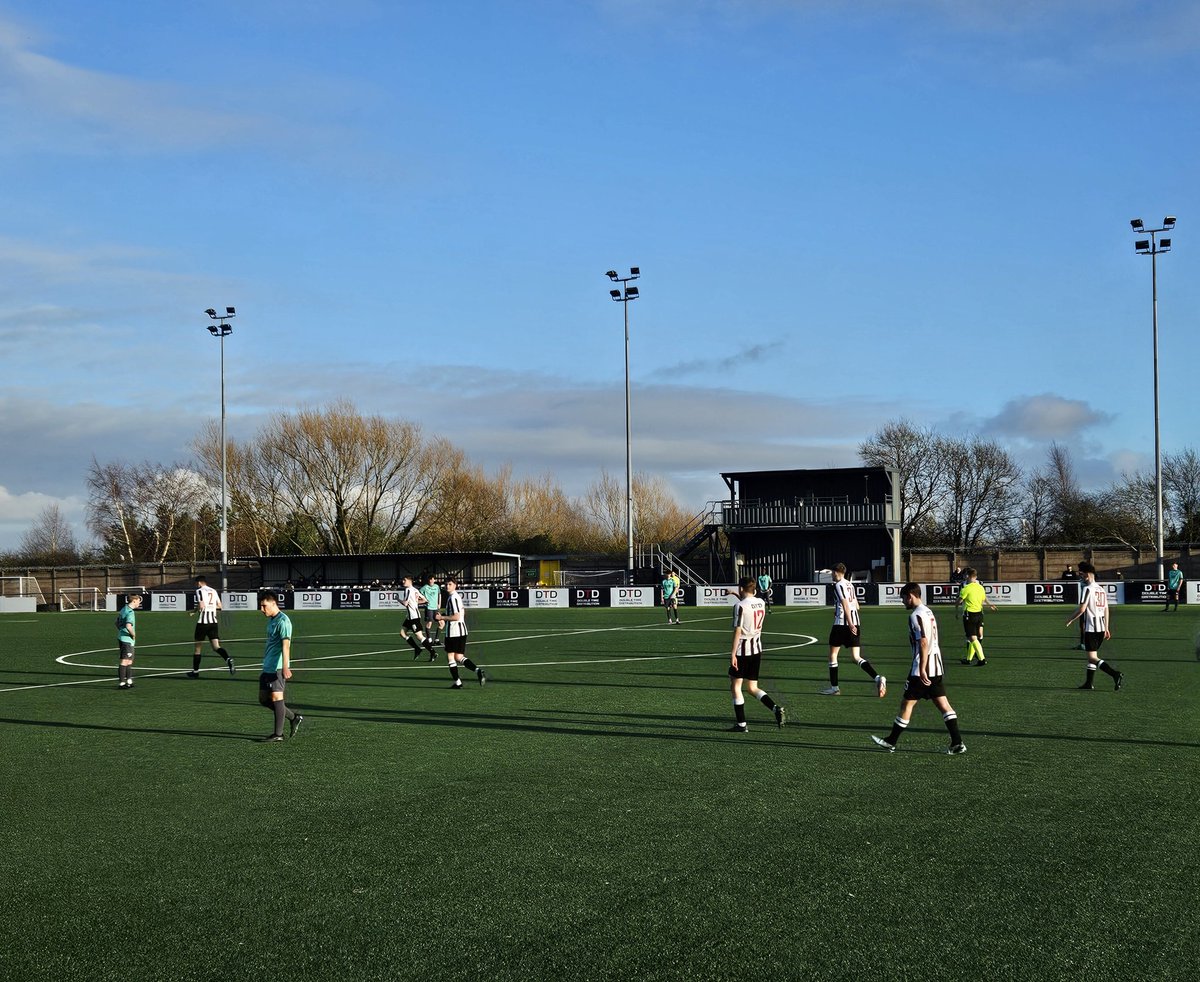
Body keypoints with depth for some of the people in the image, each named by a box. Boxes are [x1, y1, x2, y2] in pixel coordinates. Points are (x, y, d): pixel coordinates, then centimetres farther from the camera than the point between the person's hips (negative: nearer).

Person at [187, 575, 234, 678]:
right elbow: (219, 606, 16)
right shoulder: (213, 591, 13)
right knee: (216, 646, -1)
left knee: (198, 647, 8)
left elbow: (201, 606, -18)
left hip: (202, 622, -5)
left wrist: (195, 610, 1)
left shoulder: (199, 591, -6)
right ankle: (228, 659, -28)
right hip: (214, 621, 5)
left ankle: (195, 671, 15)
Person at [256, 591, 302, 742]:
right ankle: (294, 717, 22)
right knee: (263, 699, 11)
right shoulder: (271, 620, 16)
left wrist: (285, 667, -32)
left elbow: (285, 645, -24)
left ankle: (278, 735, -2)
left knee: (276, 697, -8)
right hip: (267, 667, 10)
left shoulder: (283, 621, -14)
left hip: (278, 667, -10)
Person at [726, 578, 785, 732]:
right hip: (757, 649, 7)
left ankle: (741, 724, 4)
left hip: (743, 650, -7)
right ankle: (776, 708, -7)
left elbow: (738, 631, -18)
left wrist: (733, 654, -16)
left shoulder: (739, 606, -15)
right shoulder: (761, 602, 5)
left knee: (735, 686, 5)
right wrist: (735, 595, 37)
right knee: (753, 687, 14)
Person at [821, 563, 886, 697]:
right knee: (856, 657, 3)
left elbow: (845, 604, -19)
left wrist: (850, 624, -25)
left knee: (833, 653, 9)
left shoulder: (838, 585, -8)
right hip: (855, 624, 7)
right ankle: (878, 678, -18)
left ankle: (834, 687, 13)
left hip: (842, 624, -7)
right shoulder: (850, 584, 17)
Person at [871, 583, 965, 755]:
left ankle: (891, 742, 10)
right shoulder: (928, 612, 16)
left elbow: (924, 643, -22)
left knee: (907, 703, 1)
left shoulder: (916, 616, -14)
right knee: (942, 703, 5)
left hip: (922, 668, -9)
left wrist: (922, 670, -23)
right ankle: (957, 743, 0)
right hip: (937, 666, 9)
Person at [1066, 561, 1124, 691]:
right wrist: (1106, 628, 20)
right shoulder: (1102, 589, 13)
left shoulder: (1088, 588, -12)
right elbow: (1106, 610, 16)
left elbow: (1082, 609, -18)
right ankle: (1089, 682, 21)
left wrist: (1071, 620, -3)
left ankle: (1116, 675, -24)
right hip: (1101, 627, 9)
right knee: (1092, 655, 18)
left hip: (1091, 627, -9)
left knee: (1093, 658, -10)